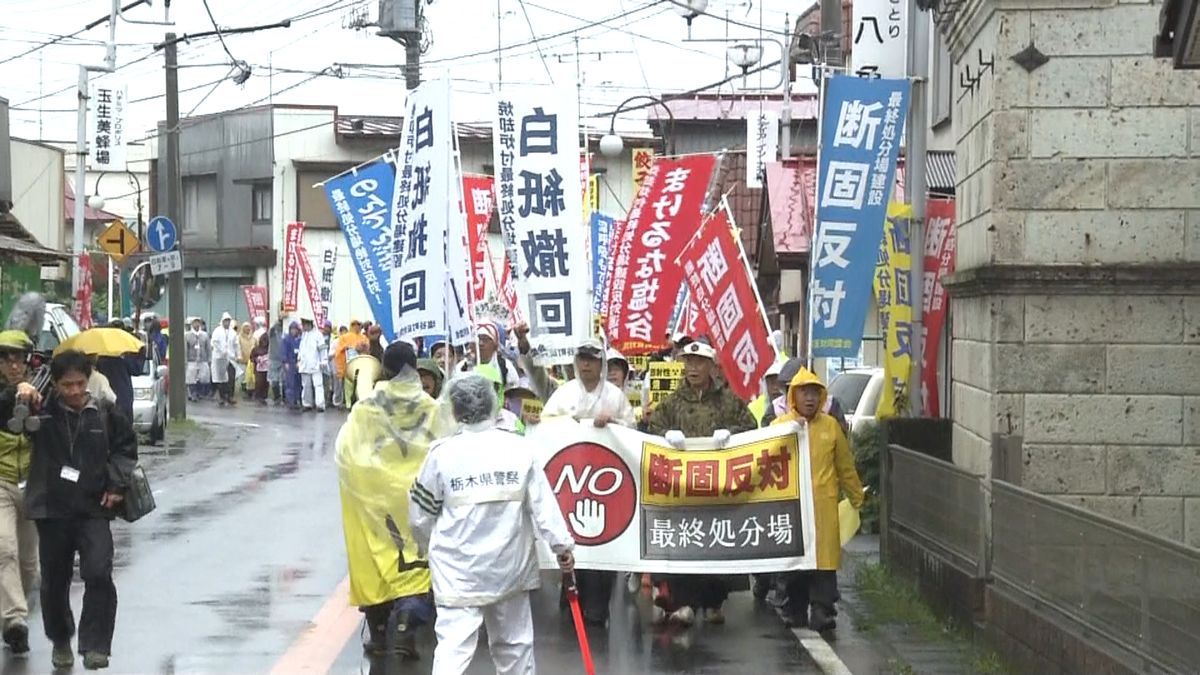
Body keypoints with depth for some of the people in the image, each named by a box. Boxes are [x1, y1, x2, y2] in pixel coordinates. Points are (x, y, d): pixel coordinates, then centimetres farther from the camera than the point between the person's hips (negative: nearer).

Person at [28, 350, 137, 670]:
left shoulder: (105, 414, 0)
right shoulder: (44, 412, -3)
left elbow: (126, 446, 11)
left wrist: (117, 484, 2)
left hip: (94, 509, 0)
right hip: (52, 509, 1)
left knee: (98, 573, -16)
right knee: (55, 580, 11)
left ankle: (95, 646, -8)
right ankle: (60, 641, 33)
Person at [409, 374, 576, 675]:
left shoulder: (442, 453, -8)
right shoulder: (520, 448, -5)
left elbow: (421, 515, 2)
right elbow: (543, 503, -2)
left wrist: (432, 547, 21)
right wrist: (561, 544, 10)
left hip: (458, 569, -2)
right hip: (509, 564, 2)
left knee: (454, 647, -7)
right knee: (514, 641, 19)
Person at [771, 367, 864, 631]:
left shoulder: (830, 425, 10)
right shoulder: (780, 425, 8)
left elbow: (845, 466, 16)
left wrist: (857, 498, 19)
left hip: (823, 503, 0)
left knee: (824, 557, -7)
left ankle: (822, 610, -8)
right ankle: (795, 610, 15)